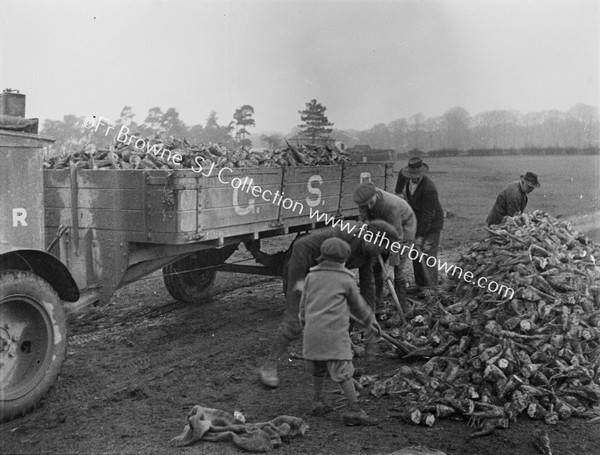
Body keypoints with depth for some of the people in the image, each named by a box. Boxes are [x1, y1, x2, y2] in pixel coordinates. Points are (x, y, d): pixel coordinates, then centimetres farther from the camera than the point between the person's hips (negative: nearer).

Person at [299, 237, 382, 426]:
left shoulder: (311, 276, 11)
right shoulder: (345, 279, 2)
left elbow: (304, 304, 18)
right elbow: (357, 304, 14)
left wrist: (304, 323, 34)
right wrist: (370, 320, 32)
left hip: (313, 330, 5)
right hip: (335, 332, -4)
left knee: (317, 369, 19)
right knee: (343, 370, -5)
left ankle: (318, 402, 27)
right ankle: (353, 409, -7)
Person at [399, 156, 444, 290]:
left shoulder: (429, 188, -28)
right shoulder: (409, 181, -2)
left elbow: (428, 214, -25)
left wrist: (420, 236, -23)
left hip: (431, 224, -8)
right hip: (417, 222, 8)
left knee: (427, 256, -8)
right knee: (416, 254, 11)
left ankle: (431, 288, 1)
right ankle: (420, 284, 21)